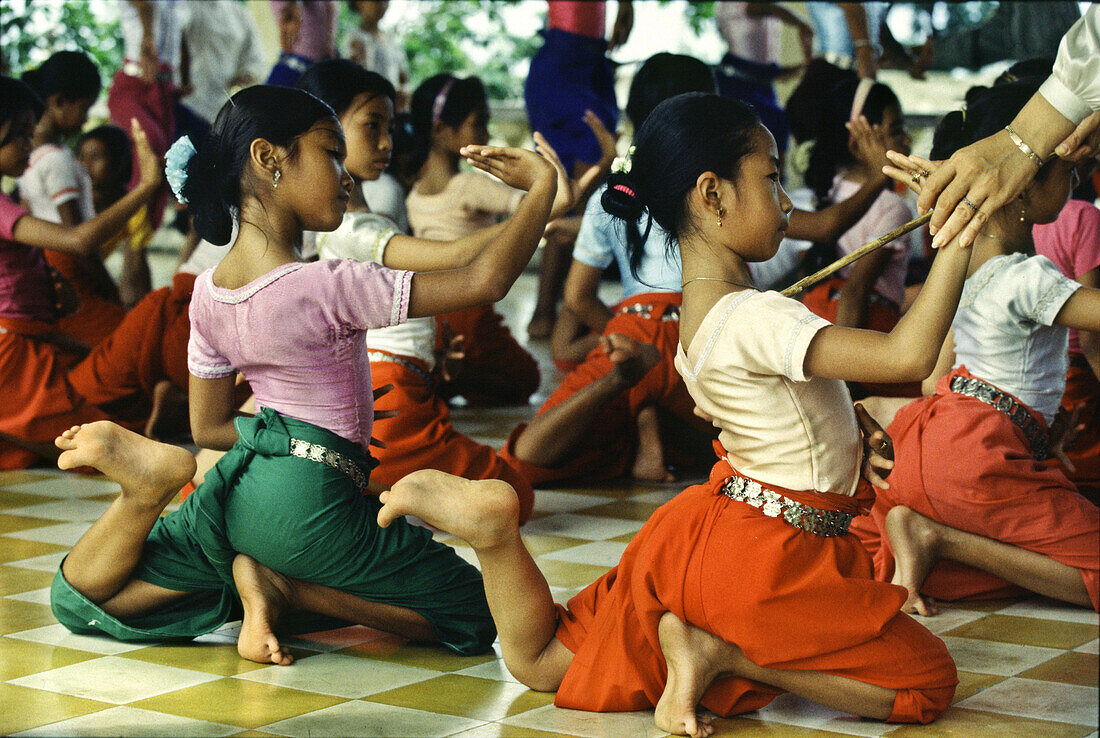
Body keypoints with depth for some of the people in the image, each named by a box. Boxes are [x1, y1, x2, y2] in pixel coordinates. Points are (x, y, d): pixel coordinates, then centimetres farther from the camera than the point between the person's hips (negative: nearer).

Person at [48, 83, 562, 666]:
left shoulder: (208, 293, 4)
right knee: (477, 617, 6)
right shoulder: (330, 287, -17)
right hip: (310, 498, -6)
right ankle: (285, 584, -7)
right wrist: (543, 187, -9)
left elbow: (208, 428, 14)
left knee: (78, 600, 23)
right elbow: (485, 281, -18)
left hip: (236, 484, 6)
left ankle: (149, 488, -10)